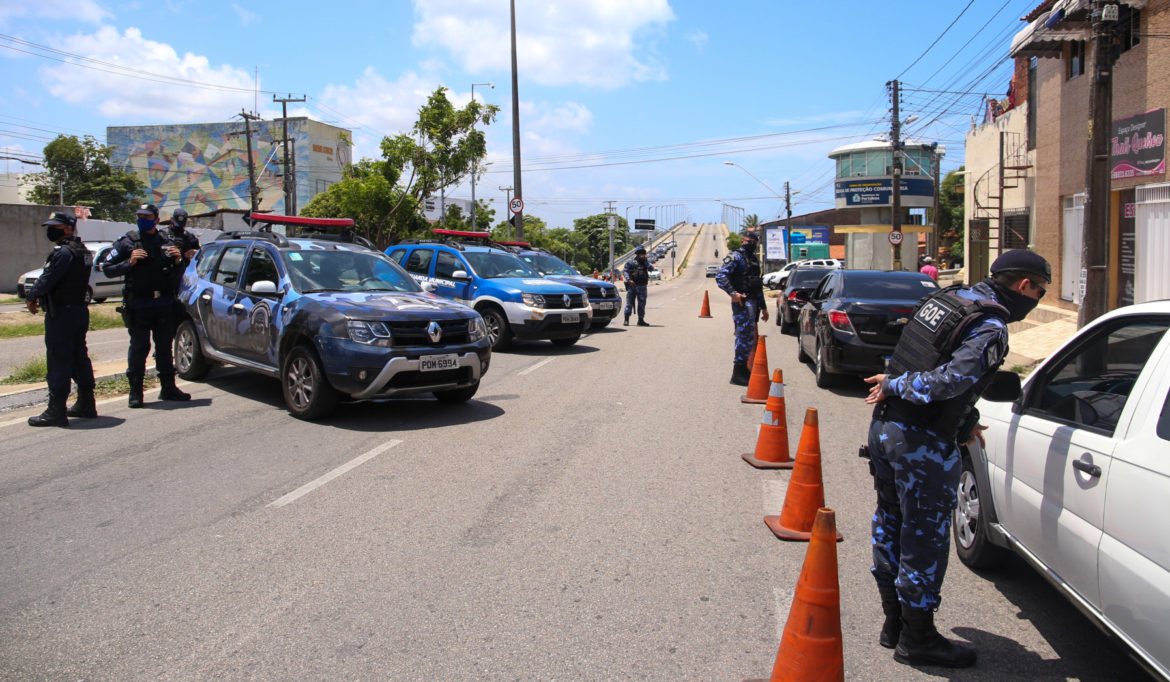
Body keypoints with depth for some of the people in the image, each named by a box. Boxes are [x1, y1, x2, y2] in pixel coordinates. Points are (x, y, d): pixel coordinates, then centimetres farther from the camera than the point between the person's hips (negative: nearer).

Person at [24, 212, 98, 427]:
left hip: (62, 313, -10)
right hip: (80, 310, 10)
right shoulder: (83, 251, 14)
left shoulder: (64, 252, -16)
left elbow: (48, 279, -17)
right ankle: (86, 405, 21)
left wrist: (31, 297, 1)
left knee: (58, 362, -6)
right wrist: (41, 297, 11)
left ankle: (56, 411, -3)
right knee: (79, 358, 15)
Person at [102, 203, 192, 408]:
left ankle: (168, 388, 17)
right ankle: (135, 392, 7)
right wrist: (129, 263, -13)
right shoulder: (127, 242, 3)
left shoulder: (166, 241, 12)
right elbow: (107, 268, 0)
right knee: (139, 348, -1)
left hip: (164, 304, 3)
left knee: (165, 347, 9)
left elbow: (176, 276, 16)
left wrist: (177, 262, -3)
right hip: (138, 305, -3)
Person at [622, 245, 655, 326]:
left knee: (642, 304, 5)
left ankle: (641, 320, 12)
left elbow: (650, 268, -2)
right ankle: (626, 320, 3)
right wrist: (629, 280, -18)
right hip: (632, 285, -4)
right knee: (629, 303, -4)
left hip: (642, 286, 4)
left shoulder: (645, 262, 16)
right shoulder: (630, 262, 3)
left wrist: (644, 260, -11)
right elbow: (625, 271, -3)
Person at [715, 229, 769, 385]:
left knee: (747, 337, 13)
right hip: (742, 302, -9)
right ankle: (738, 373, -9)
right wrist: (732, 293, -28)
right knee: (745, 335, -12)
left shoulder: (754, 259, 22)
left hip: (753, 302, 9)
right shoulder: (735, 257, -6)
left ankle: (742, 369, 22)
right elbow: (720, 276, -18)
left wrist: (763, 307, 26)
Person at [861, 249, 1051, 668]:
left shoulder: (946, 299, 13)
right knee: (925, 537, 5)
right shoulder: (989, 329, -14)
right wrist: (894, 385, -12)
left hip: (884, 426, 9)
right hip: (922, 444, -9)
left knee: (891, 523, 18)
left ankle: (894, 623, 34)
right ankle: (917, 640, 19)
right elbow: (948, 380, -26)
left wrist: (963, 422, 18)